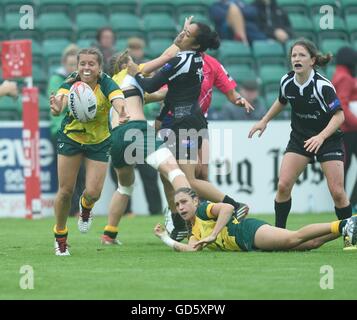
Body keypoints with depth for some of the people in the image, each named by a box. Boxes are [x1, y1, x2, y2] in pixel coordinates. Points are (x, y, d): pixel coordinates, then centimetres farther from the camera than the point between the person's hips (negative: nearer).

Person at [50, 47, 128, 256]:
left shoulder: (107, 84, -25)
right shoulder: (71, 83, -21)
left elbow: (118, 99, -45)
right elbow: (62, 99, -41)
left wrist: (122, 114, -69)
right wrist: (57, 109, -66)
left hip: (99, 142, 0)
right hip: (71, 138, 0)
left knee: (93, 193, -8)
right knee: (66, 190, 0)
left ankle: (86, 207, 31)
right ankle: (60, 236, 22)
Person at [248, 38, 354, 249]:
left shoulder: (322, 85, -24)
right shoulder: (287, 82, -8)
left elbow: (339, 116, -22)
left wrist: (321, 137, -33)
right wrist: (264, 121, 13)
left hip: (328, 139, -4)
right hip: (300, 137, 4)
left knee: (337, 192, -10)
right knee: (283, 185, -10)